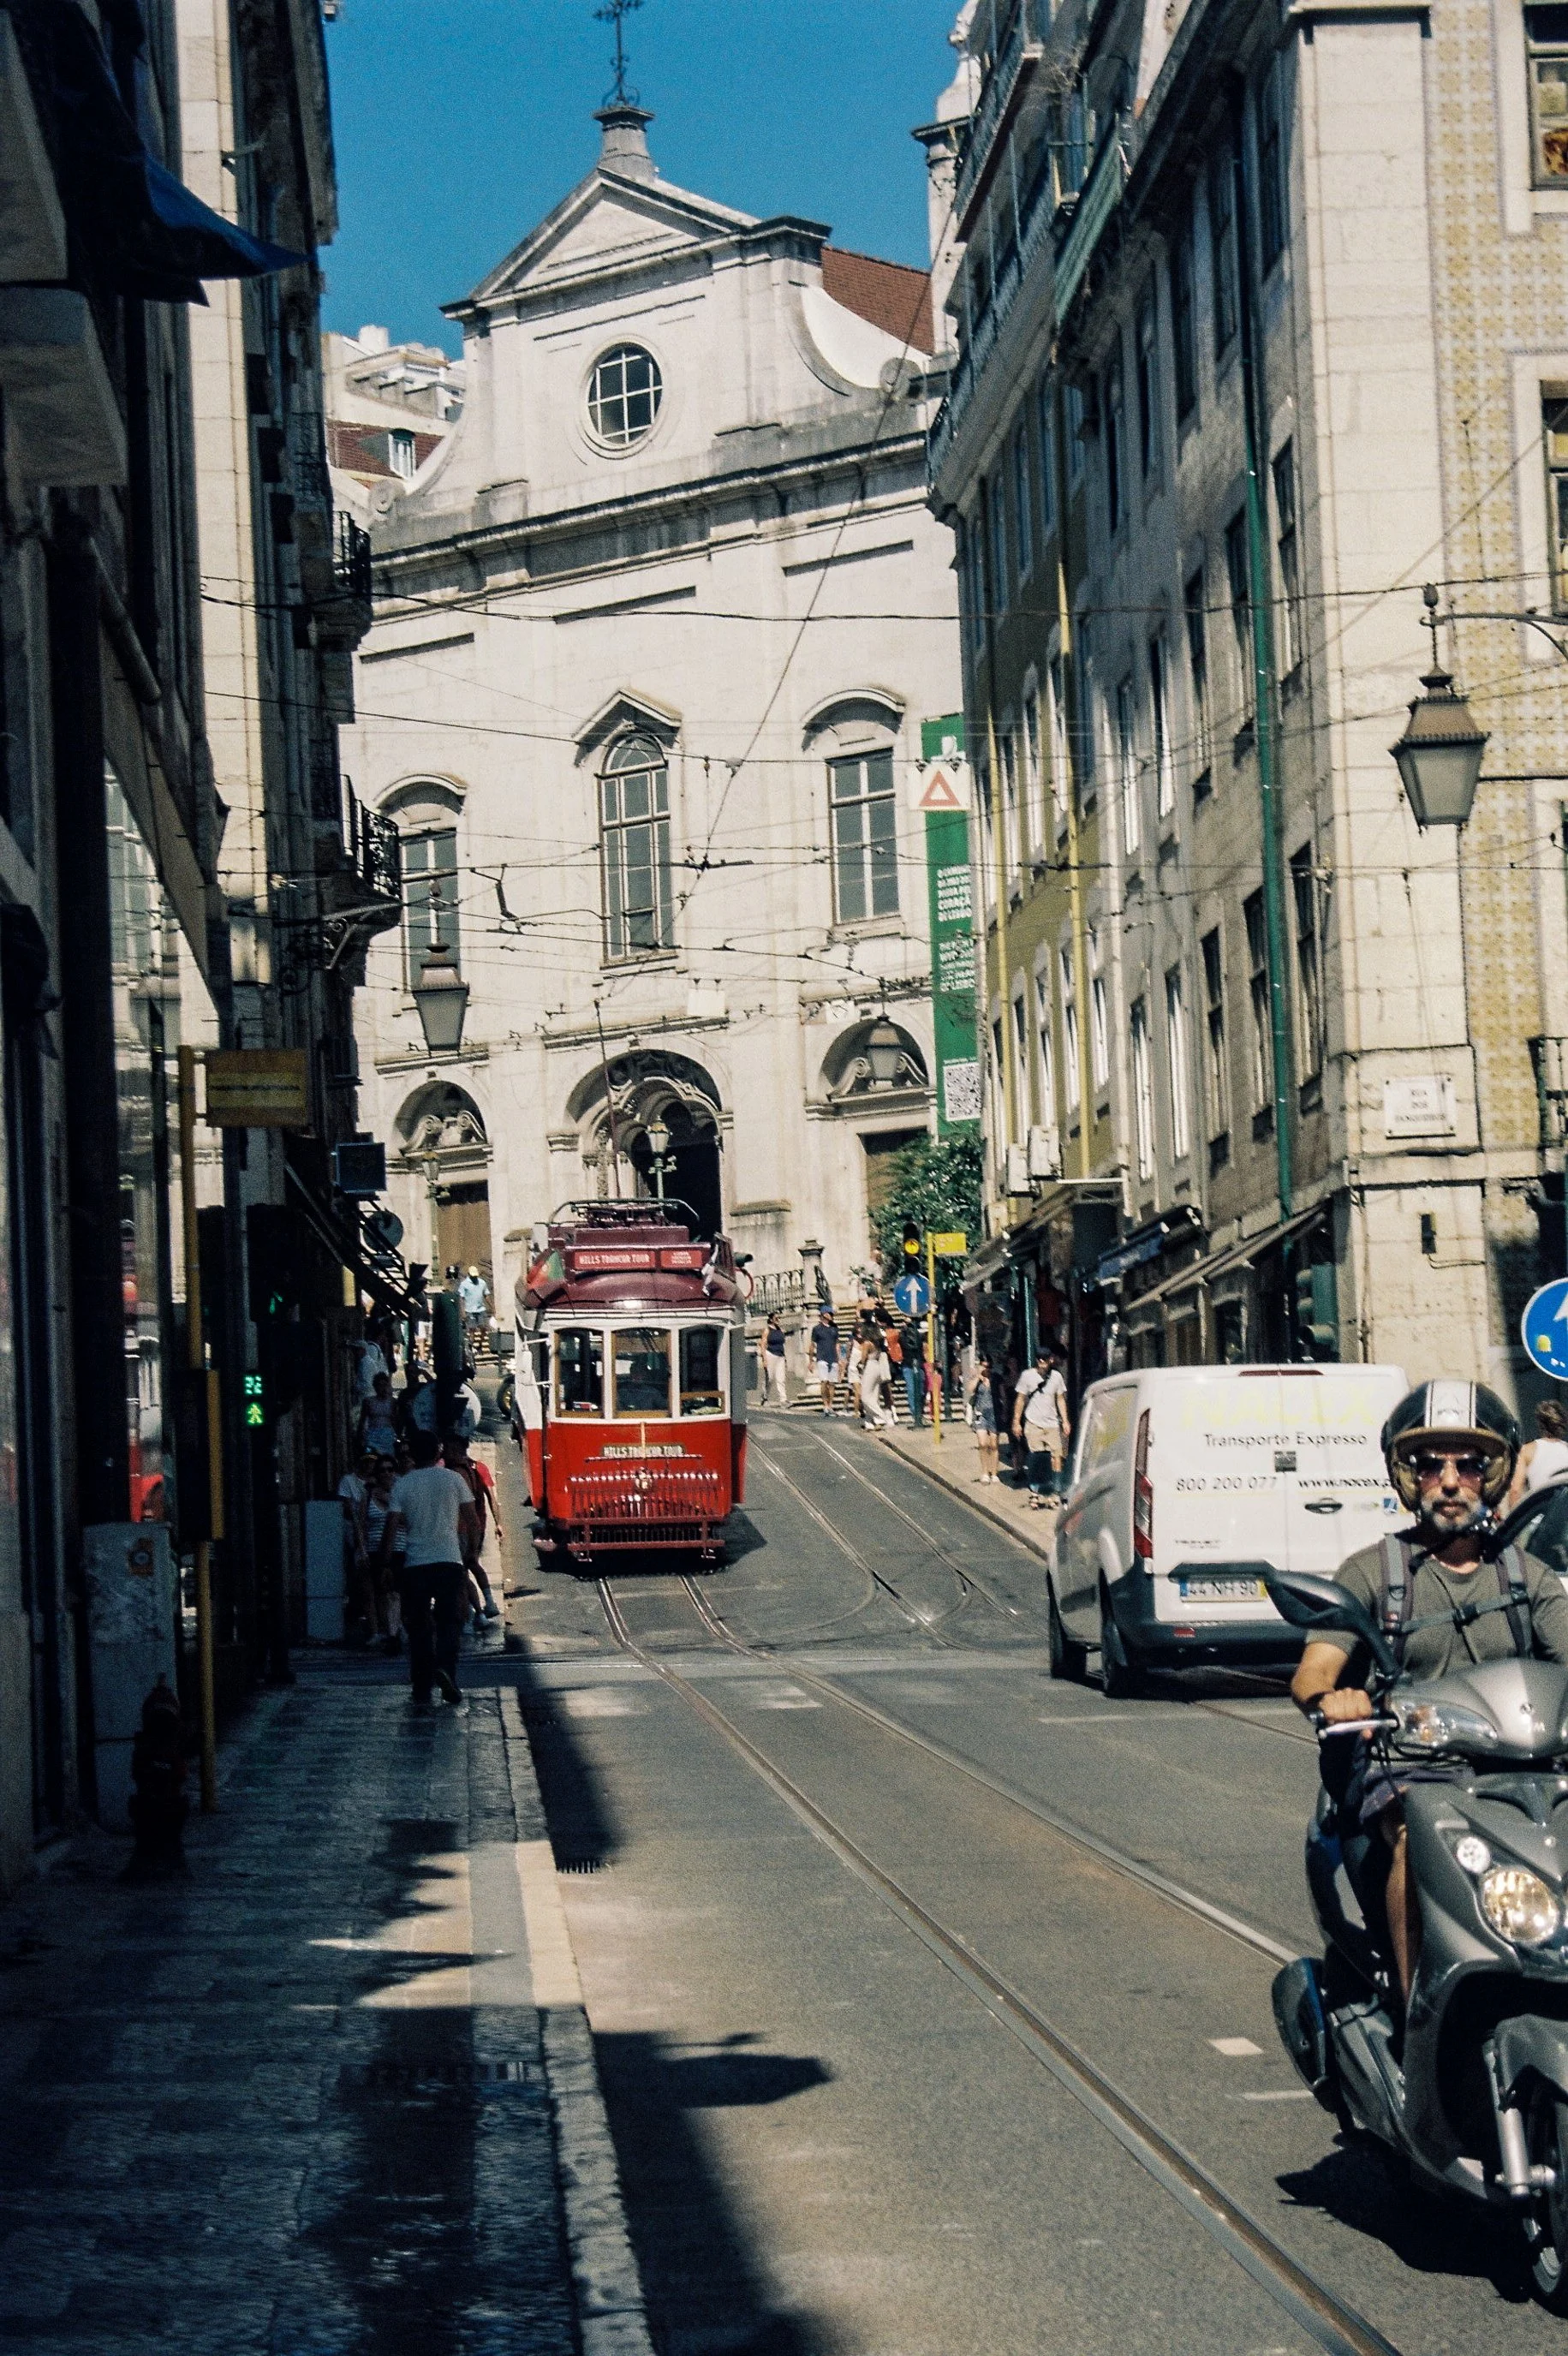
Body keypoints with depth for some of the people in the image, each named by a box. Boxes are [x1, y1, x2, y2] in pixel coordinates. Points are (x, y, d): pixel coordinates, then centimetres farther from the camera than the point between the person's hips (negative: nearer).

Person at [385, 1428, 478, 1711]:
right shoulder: (454, 1479, 2)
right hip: (450, 1561, 0)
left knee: (419, 1625, 8)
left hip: (415, 1564, 0)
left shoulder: (402, 1485, 1)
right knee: (449, 1621, 1)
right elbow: (473, 1521, 3)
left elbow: (392, 1526, -2)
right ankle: (445, 1667, -25)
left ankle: (422, 1687, 10)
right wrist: (471, 1549, 18)